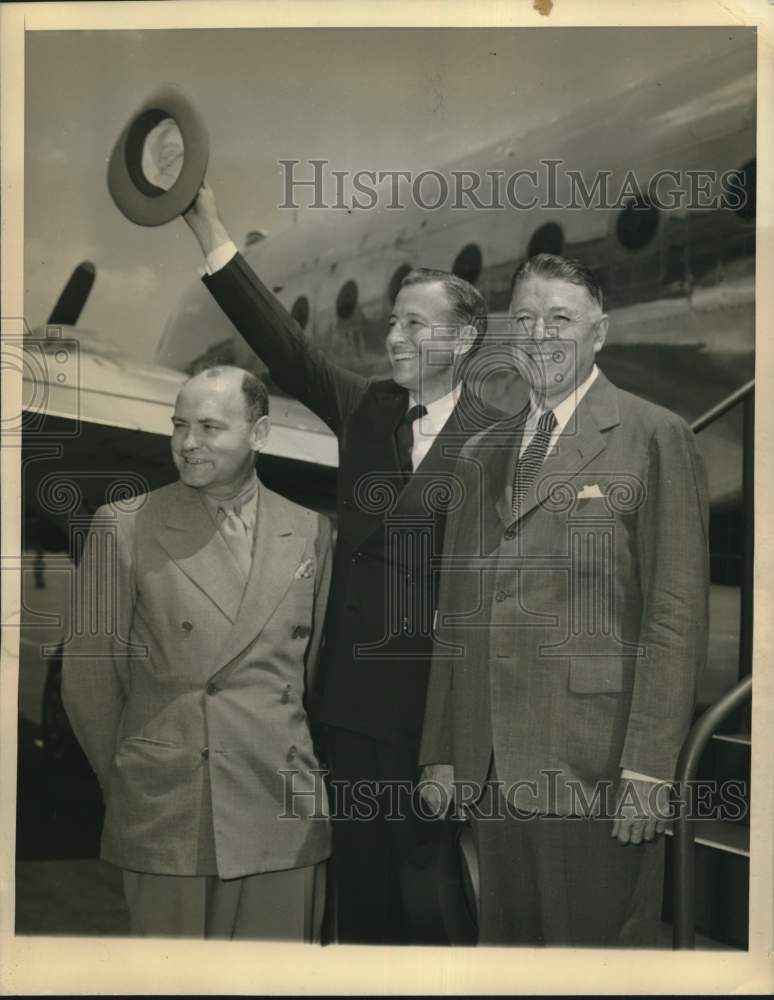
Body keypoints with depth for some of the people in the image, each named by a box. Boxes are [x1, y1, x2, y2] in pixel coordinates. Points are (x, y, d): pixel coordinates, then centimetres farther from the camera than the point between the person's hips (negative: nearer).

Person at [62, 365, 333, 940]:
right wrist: (127, 781, 8)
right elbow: (88, 677, 2)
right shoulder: (124, 527, -2)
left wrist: (287, 759, 12)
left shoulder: (311, 533, 6)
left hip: (284, 814, 2)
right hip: (167, 815, -2)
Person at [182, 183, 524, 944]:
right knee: (358, 873, 16)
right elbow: (286, 346, -7)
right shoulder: (366, 410, 4)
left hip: (436, 700, -4)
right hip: (355, 691, 4)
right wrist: (210, 231, -15)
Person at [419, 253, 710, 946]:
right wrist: (441, 752, 10)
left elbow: (678, 612, -9)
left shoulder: (655, 437, -3)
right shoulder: (482, 455, 15)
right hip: (490, 770, 6)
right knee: (506, 941, 15)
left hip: (595, 767, -5)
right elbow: (457, 614, 14)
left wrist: (649, 767, -14)